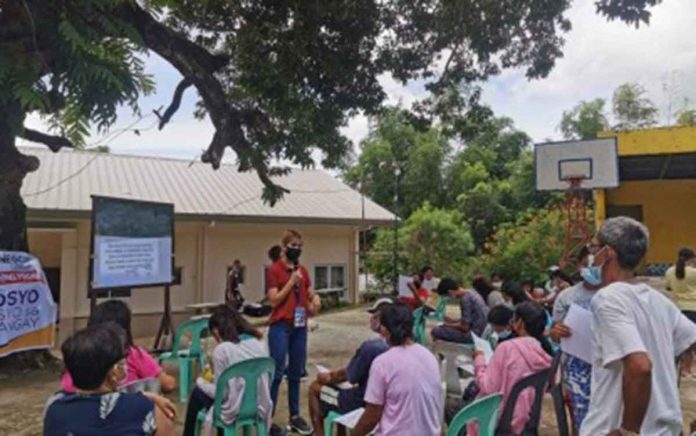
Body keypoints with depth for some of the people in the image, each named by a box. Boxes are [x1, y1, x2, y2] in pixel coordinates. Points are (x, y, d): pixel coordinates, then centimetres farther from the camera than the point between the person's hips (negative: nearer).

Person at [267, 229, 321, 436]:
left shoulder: (303, 270, 11)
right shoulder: (275, 270, -6)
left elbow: (309, 294, 22)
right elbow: (274, 300, -11)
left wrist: (314, 300, 0)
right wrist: (291, 282, -16)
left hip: (300, 326, 6)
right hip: (280, 326, -5)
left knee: (296, 372, 11)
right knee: (277, 372, -4)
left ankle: (295, 416, 22)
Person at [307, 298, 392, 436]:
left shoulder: (370, 347, -28)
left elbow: (350, 377, -14)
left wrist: (328, 378, 6)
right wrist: (333, 375, 9)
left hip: (363, 404, -7)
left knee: (314, 388, 8)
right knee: (338, 382, 26)